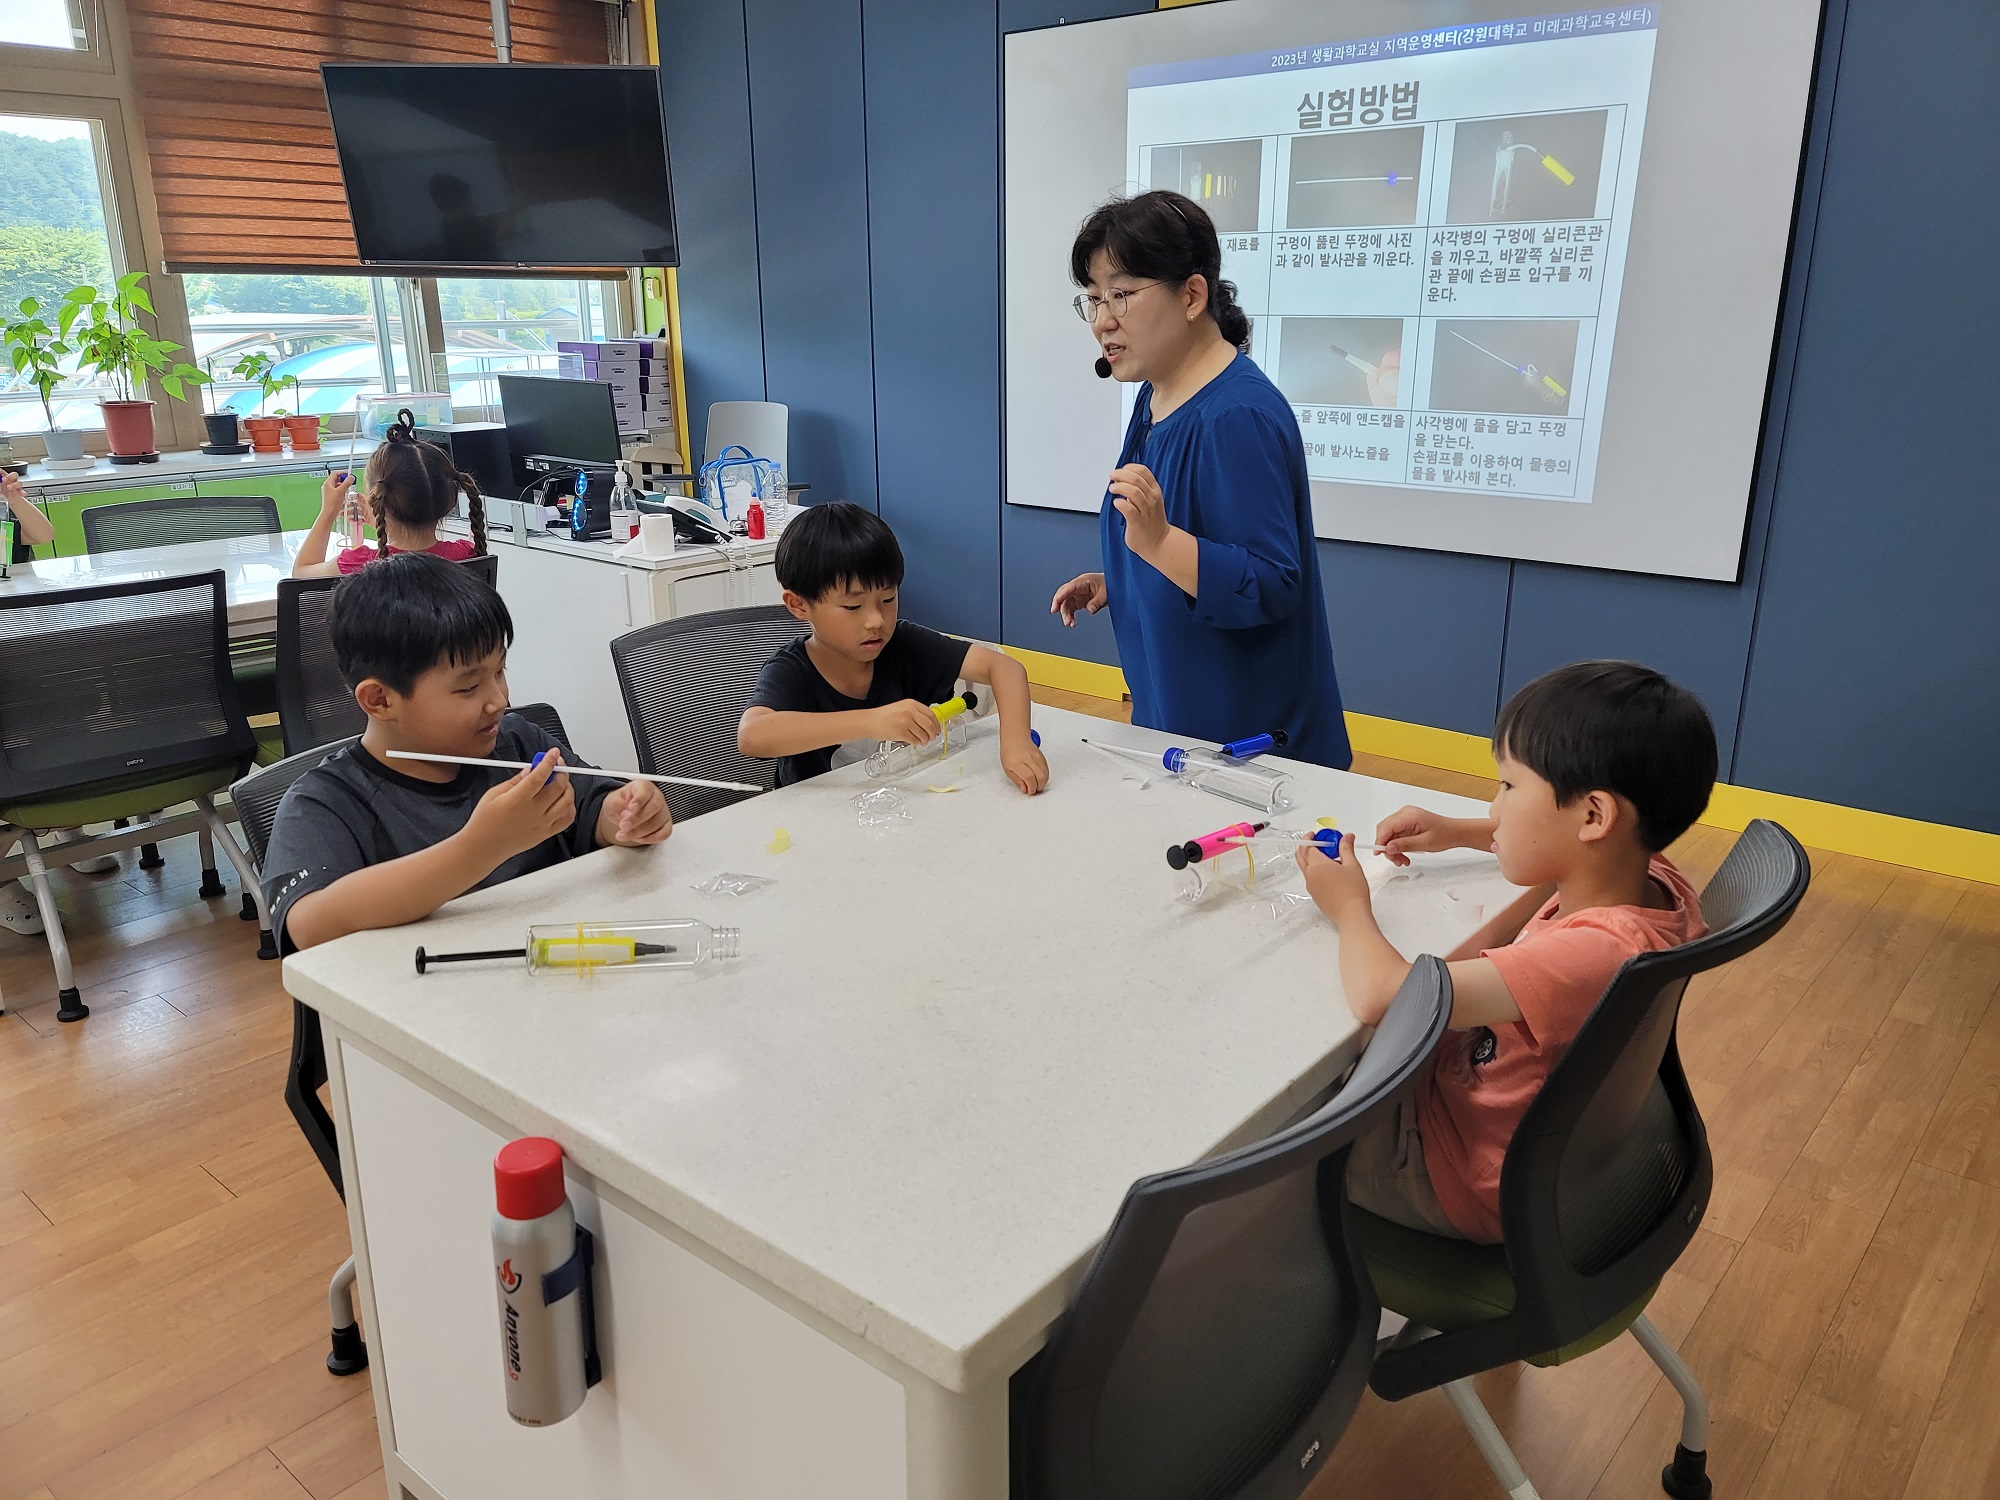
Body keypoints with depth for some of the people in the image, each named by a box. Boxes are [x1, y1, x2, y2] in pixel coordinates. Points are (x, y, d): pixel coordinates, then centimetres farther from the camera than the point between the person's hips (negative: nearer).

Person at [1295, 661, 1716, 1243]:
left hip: (1475, 1183, -8)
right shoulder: (1653, 879, -14)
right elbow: (1555, 845, 13)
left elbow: (1379, 994, -43)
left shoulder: (1592, 954, -40)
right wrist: (1457, 831, 1)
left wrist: (1350, 907, -22)